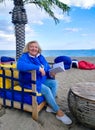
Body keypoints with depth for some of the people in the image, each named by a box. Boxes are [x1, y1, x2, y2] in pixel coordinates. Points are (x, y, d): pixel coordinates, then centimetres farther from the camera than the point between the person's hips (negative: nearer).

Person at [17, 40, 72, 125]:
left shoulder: (41, 57, 7)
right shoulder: (25, 57, -13)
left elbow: (48, 69, 9)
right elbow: (20, 65, -38)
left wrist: (51, 74, -16)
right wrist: (38, 67, -39)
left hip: (42, 80, 7)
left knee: (54, 82, -15)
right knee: (47, 90, -26)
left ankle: (50, 106, -7)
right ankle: (59, 112, -11)